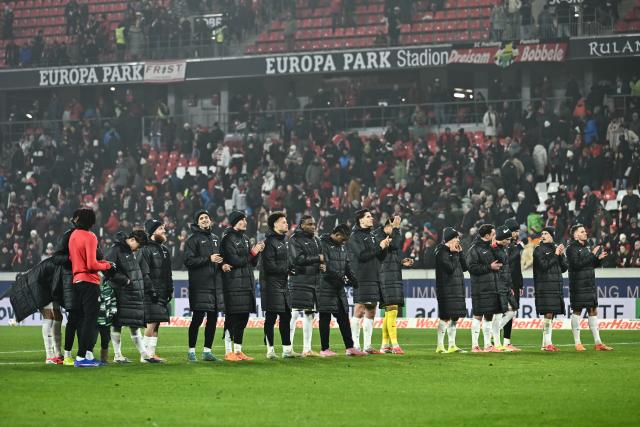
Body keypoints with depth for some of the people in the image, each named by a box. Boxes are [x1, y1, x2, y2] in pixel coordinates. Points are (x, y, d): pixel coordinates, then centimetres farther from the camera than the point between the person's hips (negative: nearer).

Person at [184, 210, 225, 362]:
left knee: (212, 319, 7)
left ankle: (207, 351, 13)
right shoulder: (193, 239, -3)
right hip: (199, 285, -7)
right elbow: (188, 261, -12)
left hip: (215, 285, 7)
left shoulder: (215, 239, 18)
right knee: (197, 318, -6)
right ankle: (191, 351, 1)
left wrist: (221, 263, 5)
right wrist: (209, 259, -18)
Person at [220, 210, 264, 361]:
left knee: (243, 318, 9)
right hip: (234, 285, -8)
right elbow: (235, 261, -17)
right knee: (232, 318, -6)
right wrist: (252, 253, -9)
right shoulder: (228, 239, -8)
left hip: (247, 283, 8)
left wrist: (257, 252, -2)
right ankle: (229, 352, -3)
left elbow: (253, 262, 16)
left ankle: (238, 351, 15)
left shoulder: (245, 238, 17)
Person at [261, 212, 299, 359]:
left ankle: (287, 349, 14)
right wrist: (287, 270, -13)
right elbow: (270, 266, -18)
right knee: (271, 318, -4)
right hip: (272, 284, -9)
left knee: (286, 316, 9)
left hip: (283, 285, 9)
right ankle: (270, 350, -1)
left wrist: (289, 269, 4)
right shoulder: (269, 241, -12)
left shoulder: (282, 241, 18)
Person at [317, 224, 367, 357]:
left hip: (339, 289, 8)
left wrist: (355, 281, 4)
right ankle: (325, 349, 3)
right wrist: (342, 279, -18)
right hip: (326, 287, -8)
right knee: (325, 318, -1)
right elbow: (326, 268, -17)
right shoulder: (323, 245, -11)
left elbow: (347, 266, 18)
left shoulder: (341, 247, 15)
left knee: (344, 318, 8)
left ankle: (349, 347, 11)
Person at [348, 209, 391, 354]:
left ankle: (367, 345, 13)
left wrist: (385, 245, -1)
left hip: (374, 279, 8)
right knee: (359, 310, -9)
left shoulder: (371, 236, 19)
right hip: (361, 280, -8)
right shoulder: (355, 237, -5)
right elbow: (362, 255, -16)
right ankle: (355, 345, -8)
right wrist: (379, 247, -12)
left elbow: (379, 256, 17)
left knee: (370, 312, 9)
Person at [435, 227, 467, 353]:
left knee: (454, 317, 9)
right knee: (445, 317, -9)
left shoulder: (455, 251, 17)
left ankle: (452, 345, 14)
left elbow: (464, 267, 12)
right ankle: (440, 346, -5)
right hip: (446, 289, -9)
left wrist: (460, 253, 5)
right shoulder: (442, 252, -9)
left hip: (457, 289, 9)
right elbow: (450, 268, -19)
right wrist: (455, 254, -11)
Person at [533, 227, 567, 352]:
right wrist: (555, 255, -10)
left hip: (556, 285, 6)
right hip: (545, 286, -6)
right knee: (548, 314, -12)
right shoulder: (539, 250, -2)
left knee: (551, 315, 6)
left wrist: (561, 255, -3)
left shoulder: (557, 248, 15)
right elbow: (543, 265, -14)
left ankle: (546, 343, 9)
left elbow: (565, 268, 12)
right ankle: (547, 344, -12)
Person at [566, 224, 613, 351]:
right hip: (577, 283, -7)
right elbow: (577, 264, -20)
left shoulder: (587, 246, 13)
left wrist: (599, 258, -3)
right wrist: (592, 255, -19)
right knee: (577, 311, -1)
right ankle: (577, 343, 4)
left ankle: (598, 343, 7)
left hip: (590, 283, 7)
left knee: (593, 311, 6)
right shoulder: (571, 248, -9)